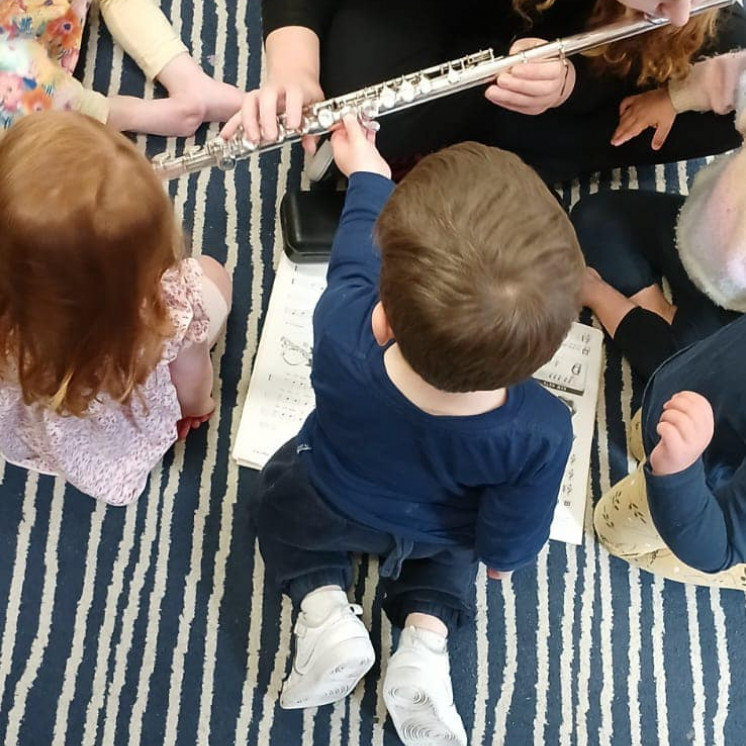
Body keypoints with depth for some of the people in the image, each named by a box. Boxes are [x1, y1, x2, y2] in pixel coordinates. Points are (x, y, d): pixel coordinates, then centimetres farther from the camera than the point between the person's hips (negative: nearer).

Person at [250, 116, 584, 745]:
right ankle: (427, 635, 15)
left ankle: (323, 604, 11)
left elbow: (355, 256, -19)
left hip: (323, 508, 0)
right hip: (432, 534, 1)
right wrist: (501, 555, 5)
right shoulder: (540, 432, -41)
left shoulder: (344, 334, -44)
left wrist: (366, 176, 1)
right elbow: (510, 534, -20)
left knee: (276, 492, 33)